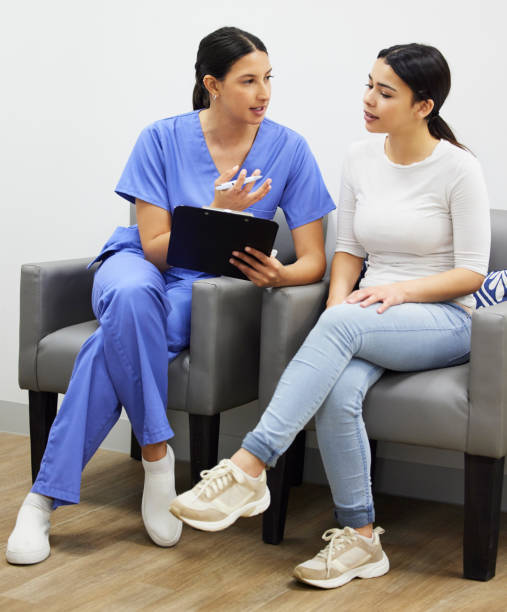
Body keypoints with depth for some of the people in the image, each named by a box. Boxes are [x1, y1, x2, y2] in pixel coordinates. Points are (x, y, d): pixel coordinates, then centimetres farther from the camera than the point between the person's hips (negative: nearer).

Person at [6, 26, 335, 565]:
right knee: (132, 297, -40)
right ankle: (156, 454, -26)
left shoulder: (288, 150, -4)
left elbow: (313, 260, -4)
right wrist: (216, 215, -26)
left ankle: (46, 497, -25)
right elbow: (155, 248, -9)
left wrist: (278, 275, -28)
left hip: (207, 285, 0)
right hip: (140, 264, 0)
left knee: (114, 344, -33)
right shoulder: (163, 139, -6)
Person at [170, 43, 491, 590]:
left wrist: (402, 289, -20)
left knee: (343, 323, -36)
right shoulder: (360, 160, 8)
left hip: (443, 322, -4)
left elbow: (471, 272, -6)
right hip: (368, 323, 4)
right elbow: (348, 250, 10)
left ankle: (247, 470, -39)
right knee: (337, 392, -32)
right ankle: (360, 538, -19)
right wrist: (338, 303, -10)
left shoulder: (457, 169, -7)